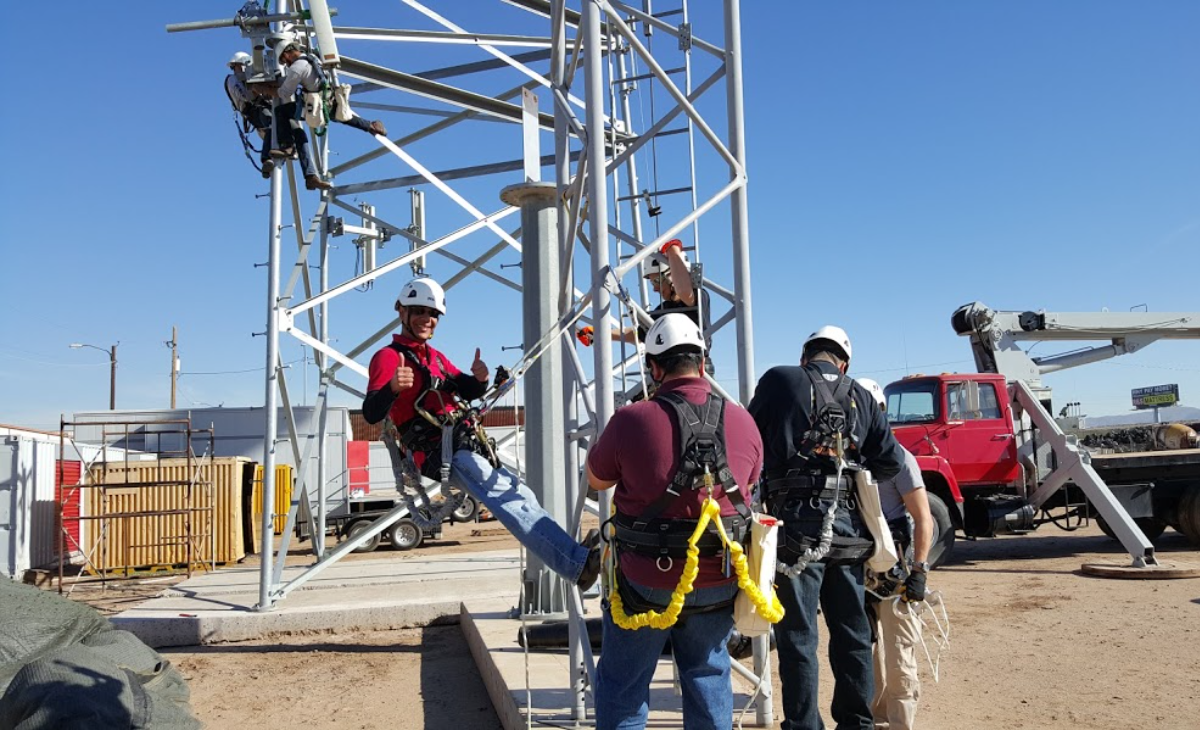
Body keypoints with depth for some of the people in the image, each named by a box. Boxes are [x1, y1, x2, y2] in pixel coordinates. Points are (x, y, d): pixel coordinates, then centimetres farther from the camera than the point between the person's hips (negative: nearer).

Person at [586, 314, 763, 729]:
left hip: (647, 584, -3)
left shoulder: (631, 420, -16)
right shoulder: (742, 422, -5)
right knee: (708, 678, 21)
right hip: (718, 584, 3)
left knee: (621, 685, 14)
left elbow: (596, 480, 1)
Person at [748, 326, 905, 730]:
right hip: (848, 525, 4)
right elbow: (891, 462, 8)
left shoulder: (779, 380, -1)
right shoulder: (861, 398, 10)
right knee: (852, 631, 16)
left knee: (798, 635, 3)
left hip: (798, 522, -4)